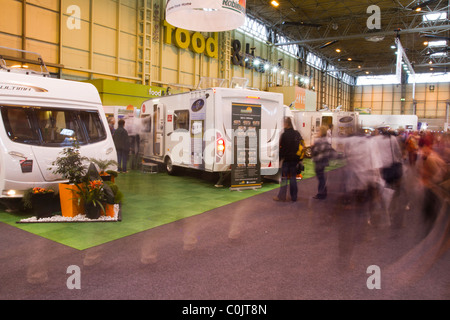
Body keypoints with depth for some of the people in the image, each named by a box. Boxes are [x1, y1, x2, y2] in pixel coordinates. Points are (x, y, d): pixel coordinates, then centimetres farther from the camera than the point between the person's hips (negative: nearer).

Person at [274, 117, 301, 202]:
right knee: (293, 177, 11)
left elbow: (281, 148, -13)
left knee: (284, 178, 1)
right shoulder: (297, 134, 7)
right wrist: (299, 158, 19)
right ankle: (294, 197, 14)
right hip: (295, 159, 6)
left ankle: (282, 196, 4)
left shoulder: (284, 135, -14)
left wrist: (279, 159, -5)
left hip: (287, 159, -6)